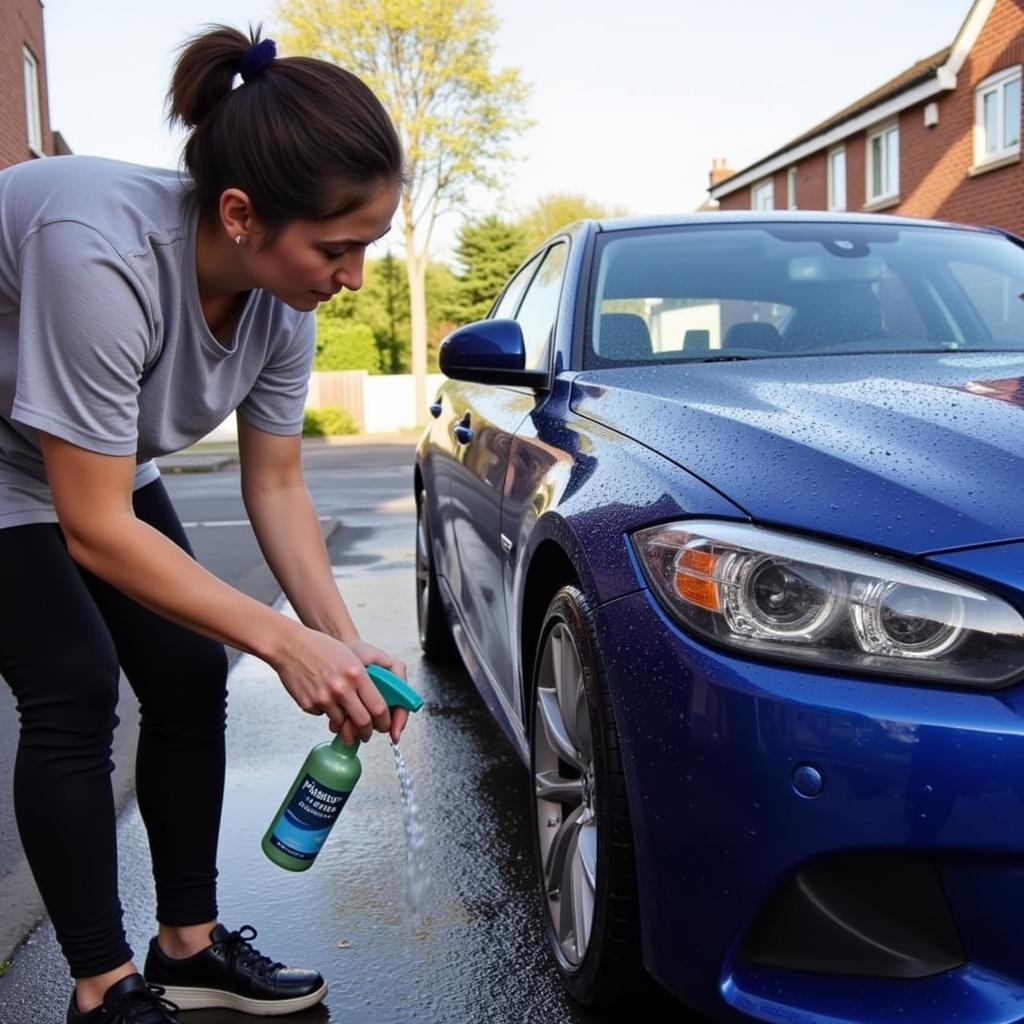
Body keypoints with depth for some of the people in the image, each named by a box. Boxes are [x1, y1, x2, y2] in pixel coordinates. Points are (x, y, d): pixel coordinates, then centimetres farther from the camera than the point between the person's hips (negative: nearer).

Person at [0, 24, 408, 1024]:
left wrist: (342, 638, -19)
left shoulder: (282, 292, -17)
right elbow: (93, 529, -34)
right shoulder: (104, 254, -39)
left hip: (100, 459, 7)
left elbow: (276, 489, -7)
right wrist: (285, 641, -33)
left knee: (190, 672, -1)